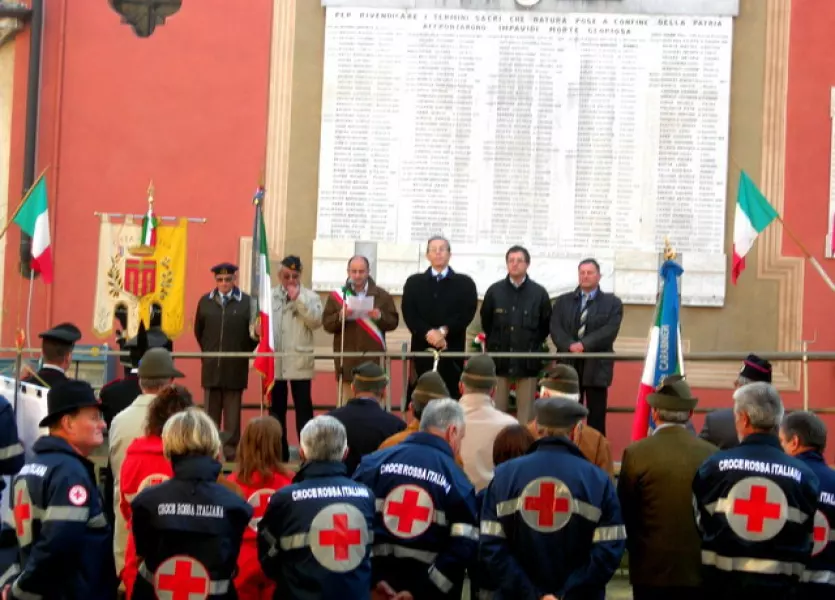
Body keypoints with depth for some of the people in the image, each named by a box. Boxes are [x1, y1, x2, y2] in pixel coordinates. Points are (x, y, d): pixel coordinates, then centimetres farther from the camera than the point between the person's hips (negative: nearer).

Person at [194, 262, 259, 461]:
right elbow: (198, 331, 16)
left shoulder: (246, 302, -2)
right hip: (211, 366, 2)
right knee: (211, 411, 7)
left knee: (232, 412, 3)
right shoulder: (205, 301, 6)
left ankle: (231, 450, 7)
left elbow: (253, 332, -3)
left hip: (235, 367, -2)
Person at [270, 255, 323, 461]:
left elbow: (316, 321, -12)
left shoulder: (310, 296, 3)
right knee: (276, 409, 9)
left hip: (299, 363, -3)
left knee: (303, 409, -3)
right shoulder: (269, 296, 9)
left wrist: (298, 298, -14)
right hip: (274, 363, 3)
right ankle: (279, 453, 17)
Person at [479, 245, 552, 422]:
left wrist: (533, 346, 7)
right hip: (499, 359, 1)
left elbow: (546, 325, 9)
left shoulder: (539, 293, 0)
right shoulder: (494, 291, 2)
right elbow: (486, 323, 14)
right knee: (496, 410, 2)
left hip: (528, 361, -1)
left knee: (526, 411, 1)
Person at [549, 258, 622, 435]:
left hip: (597, 367, -2)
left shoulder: (612, 303, 6)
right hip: (568, 366, 2)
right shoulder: (563, 301, 13)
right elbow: (555, 329, 1)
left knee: (596, 417, 1)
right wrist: (570, 346, -18)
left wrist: (584, 344, -20)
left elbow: (610, 330, -8)